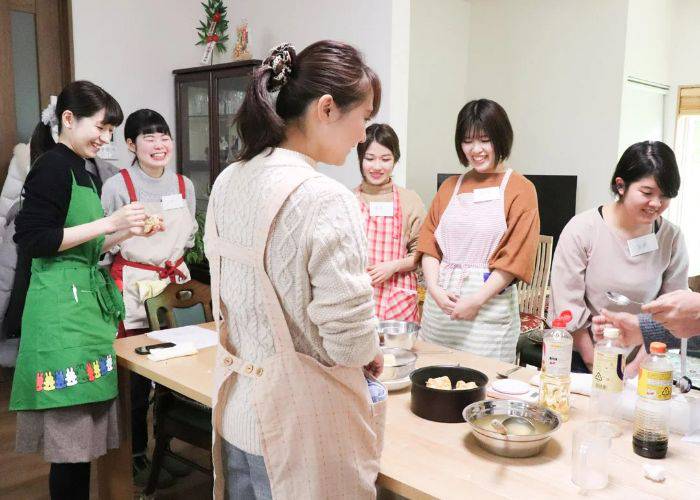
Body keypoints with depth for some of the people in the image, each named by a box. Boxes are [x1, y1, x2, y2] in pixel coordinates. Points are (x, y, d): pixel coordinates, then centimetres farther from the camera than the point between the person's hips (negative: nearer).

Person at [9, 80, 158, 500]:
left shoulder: (80, 172, 18)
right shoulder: (52, 167, -9)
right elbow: (32, 241, -17)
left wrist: (126, 233, 10)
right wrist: (108, 223, -17)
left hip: (85, 302, 9)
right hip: (62, 308, -9)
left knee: (84, 427, 13)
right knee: (72, 434, -3)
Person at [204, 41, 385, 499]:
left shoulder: (229, 182, 0)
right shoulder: (326, 201, -24)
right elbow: (349, 339, -22)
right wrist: (372, 353, -1)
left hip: (237, 412, 7)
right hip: (301, 426, -7)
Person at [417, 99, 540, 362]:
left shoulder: (520, 190, -2)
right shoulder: (450, 187, 12)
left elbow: (514, 258, -8)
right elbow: (430, 243, 8)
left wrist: (477, 301, -14)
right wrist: (435, 288, -7)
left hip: (489, 306, -4)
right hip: (439, 302, 4)